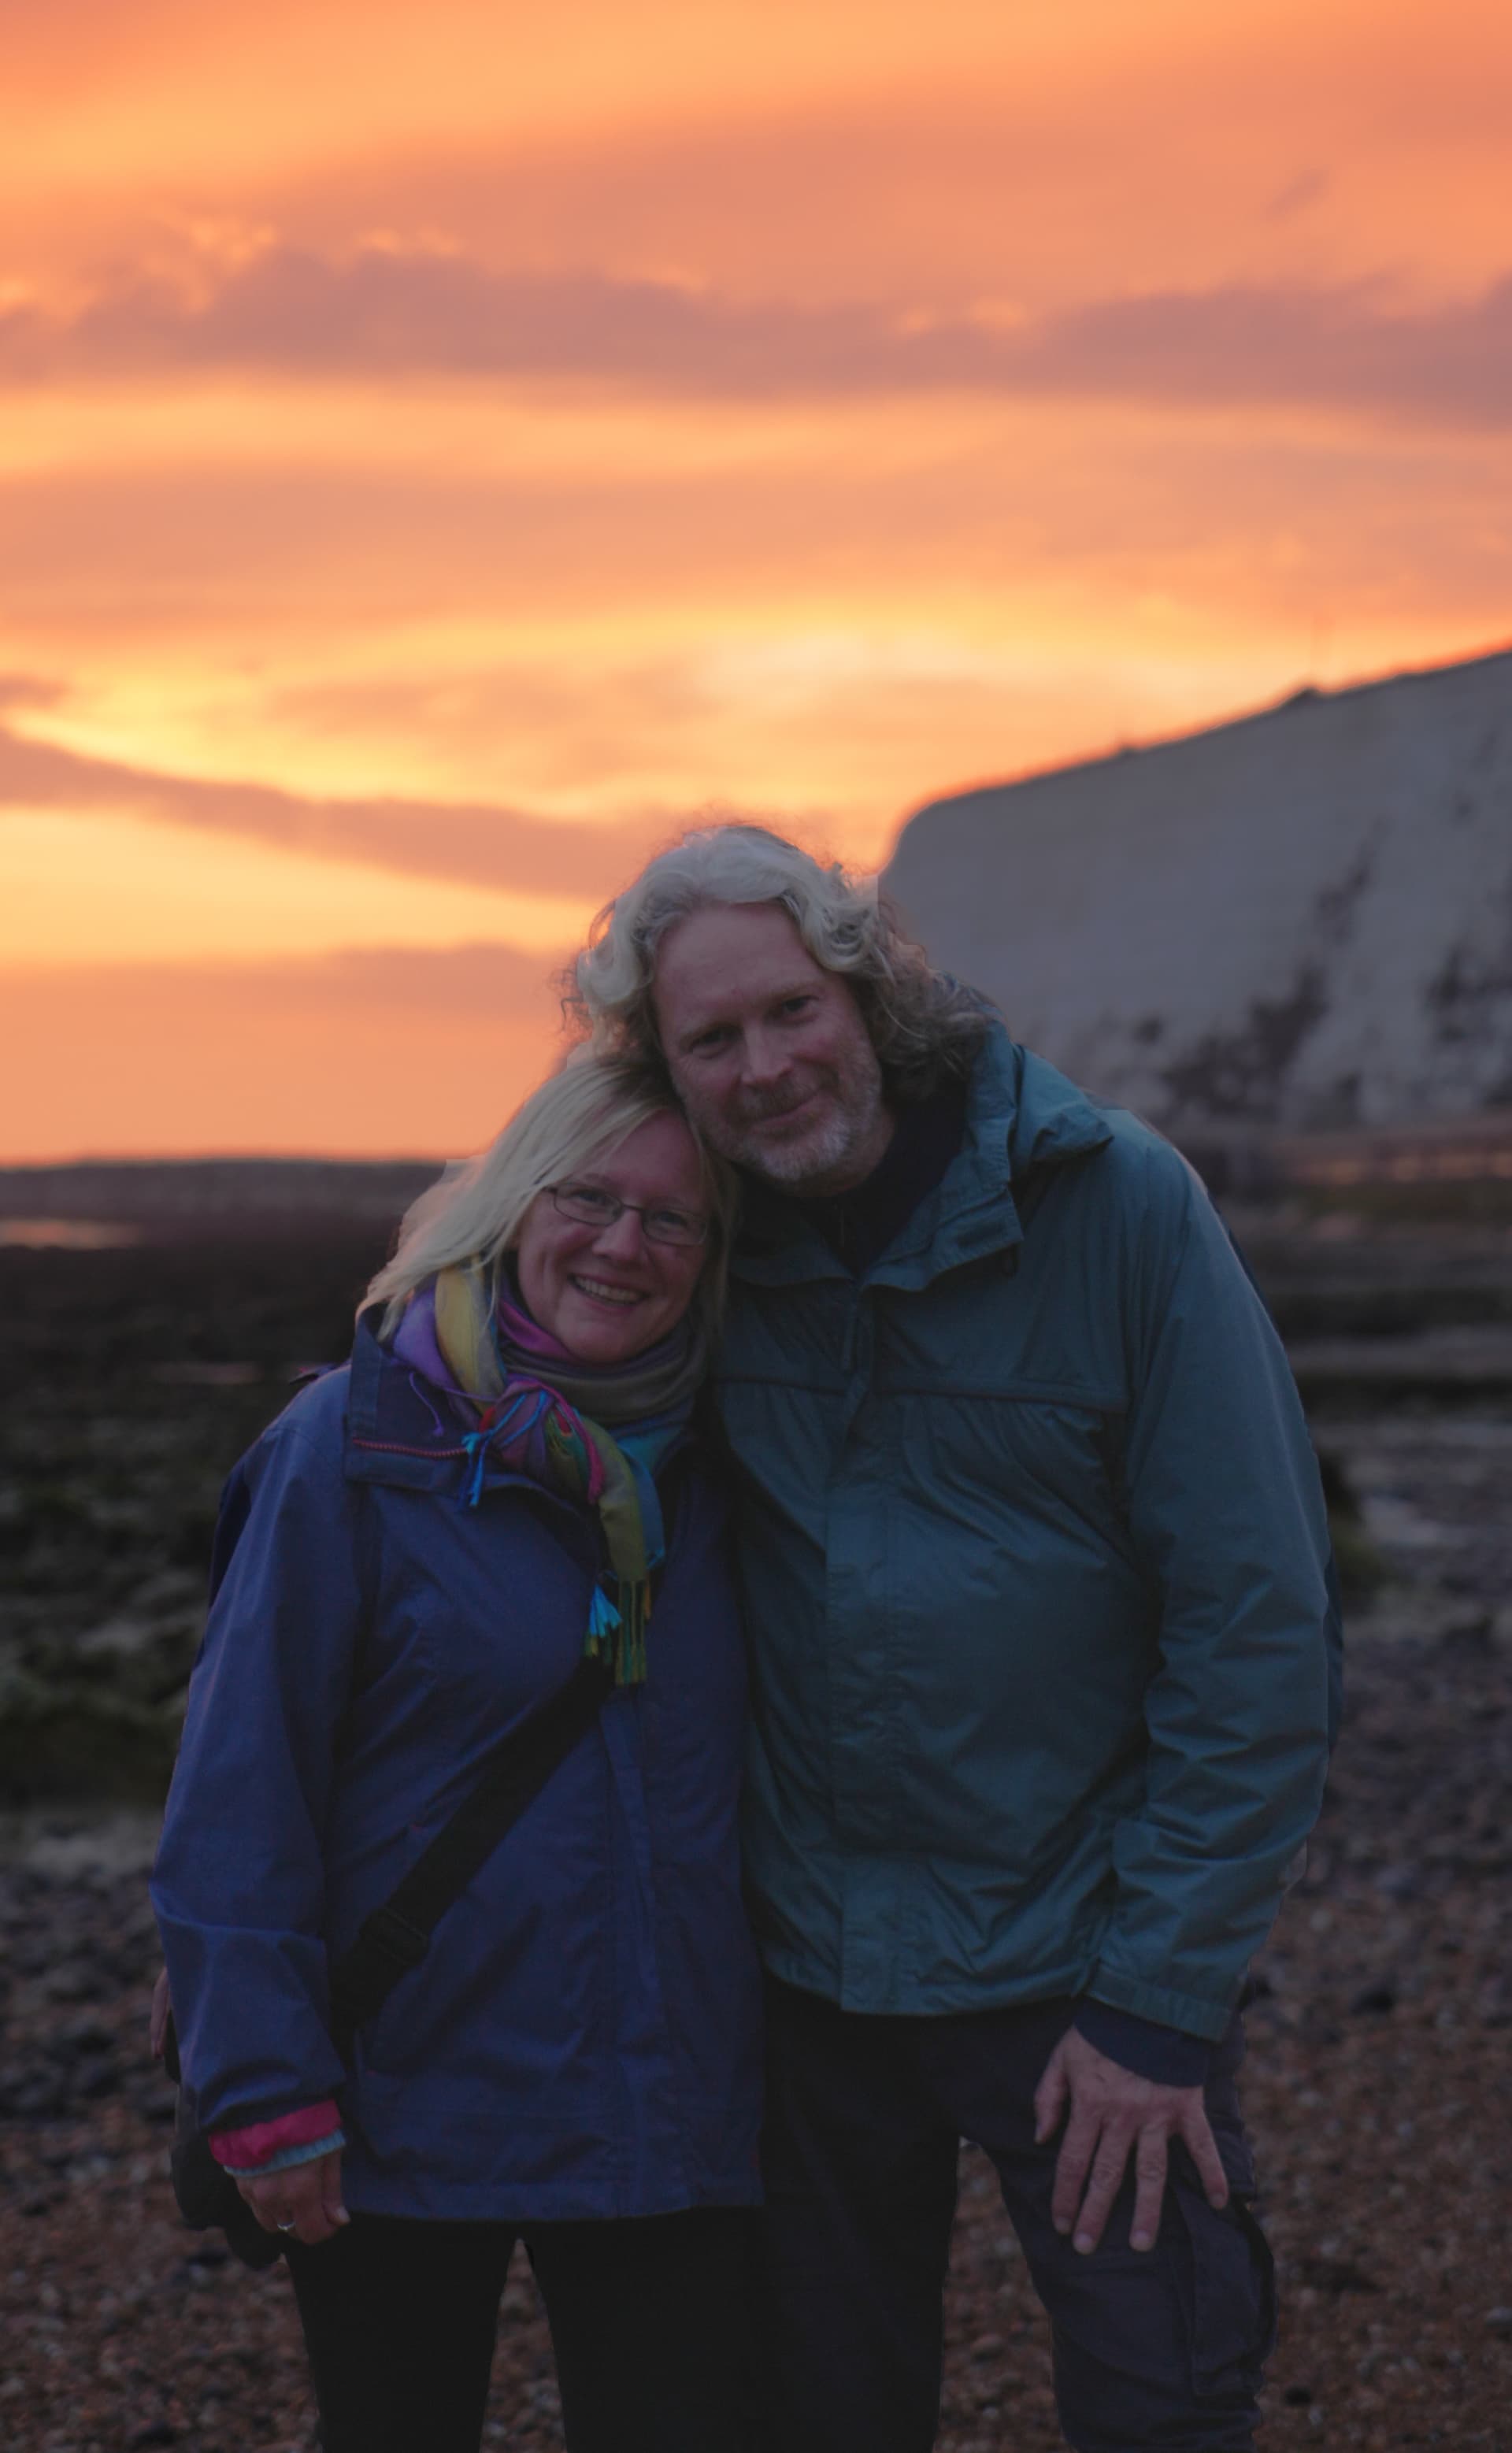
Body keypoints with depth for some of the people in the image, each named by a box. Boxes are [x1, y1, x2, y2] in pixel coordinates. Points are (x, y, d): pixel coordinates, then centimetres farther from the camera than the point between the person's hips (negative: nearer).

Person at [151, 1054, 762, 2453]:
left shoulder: (704, 1463, 4)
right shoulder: (353, 1445, -9)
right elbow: (237, 1794, -10)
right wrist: (265, 2093, -13)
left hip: (672, 2117, 3)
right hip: (408, 2114, -3)